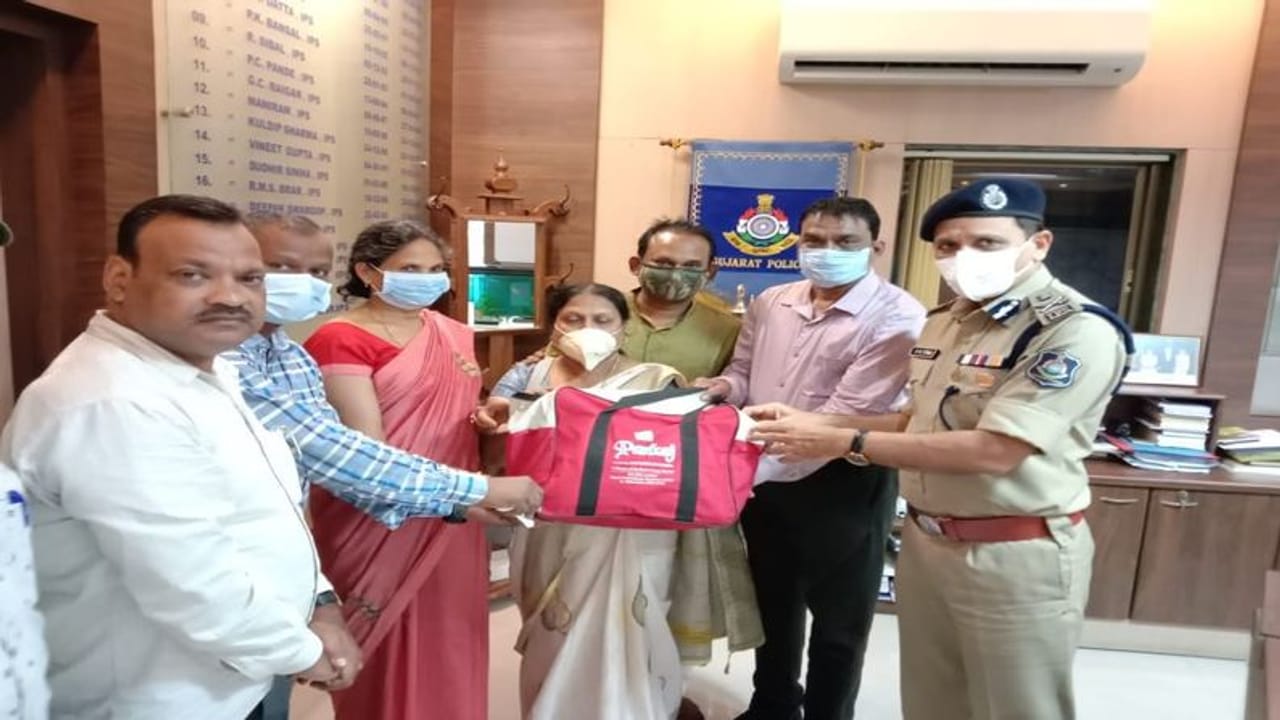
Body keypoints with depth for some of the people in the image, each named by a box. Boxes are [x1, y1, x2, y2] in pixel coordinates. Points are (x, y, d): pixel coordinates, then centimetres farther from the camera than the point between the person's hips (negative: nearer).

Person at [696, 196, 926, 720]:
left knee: (839, 621, 14)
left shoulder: (895, 318, -17)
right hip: (764, 478, 6)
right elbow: (743, 371, 13)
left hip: (842, 485, -6)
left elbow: (847, 414, -25)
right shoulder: (770, 303, 3)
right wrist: (725, 388, -11)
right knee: (773, 603, 24)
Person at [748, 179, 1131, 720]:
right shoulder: (943, 321, 7)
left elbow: (993, 450, -26)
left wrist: (844, 443, -23)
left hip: (1016, 555, -7)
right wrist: (815, 422, 0)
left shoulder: (1077, 330, -19)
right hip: (924, 540, 7)